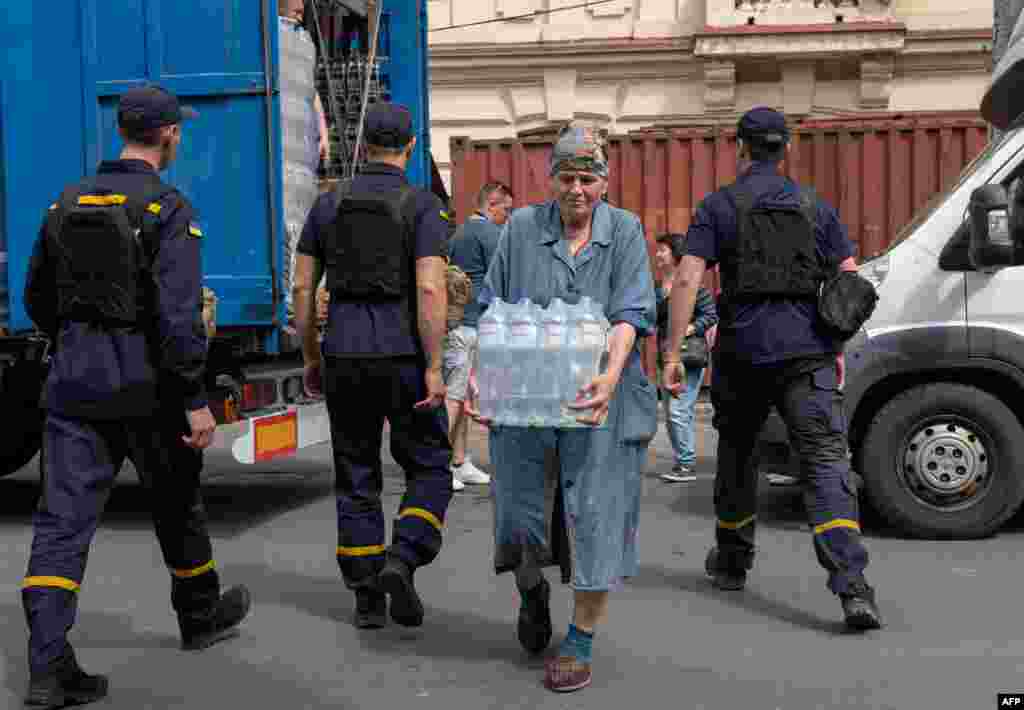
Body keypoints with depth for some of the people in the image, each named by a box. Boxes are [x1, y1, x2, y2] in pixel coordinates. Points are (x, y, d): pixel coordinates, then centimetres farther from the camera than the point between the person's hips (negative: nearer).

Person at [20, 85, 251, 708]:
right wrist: (196, 400, -18)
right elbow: (179, 314, -20)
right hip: (145, 385, -4)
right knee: (177, 506, 16)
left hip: (74, 383, 5)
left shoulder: (67, 205, 9)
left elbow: (38, 301, 17)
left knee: (63, 520, 1)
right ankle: (200, 616, 36)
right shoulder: (169, 210, -12)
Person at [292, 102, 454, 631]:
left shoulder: (329, 203, 7)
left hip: (344, 354, 4)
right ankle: (401, 561, -10)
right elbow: (430, 291, -16)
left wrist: (311, 359, 15)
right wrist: (434, 368, -12)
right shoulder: (421, 204, -5)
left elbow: (302, 287, 6)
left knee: (356, 479, 13)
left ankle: (367, 597, 15)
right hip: (403, 354, -3)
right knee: (429, 469, 11)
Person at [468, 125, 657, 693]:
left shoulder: (624, 231, 2)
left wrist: (612, 375, -27)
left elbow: (630, 314, -9)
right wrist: (478, 374, -11)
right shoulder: (522, 228, 5)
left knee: (596, 514, 0)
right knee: (520, 511, 7)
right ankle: (532, 591, 42)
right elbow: (491, 310, 5)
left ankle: (580, 644, 16)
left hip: (598, 397, -1)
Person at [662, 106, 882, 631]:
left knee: (736, 454, 18)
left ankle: (732, 562, 32)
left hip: (743, 348, -1)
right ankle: (851, 584, -19)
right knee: (826, 460, -5)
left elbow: (687, 280, -7)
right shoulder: (815, 207, 11)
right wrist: (839, 348, 16)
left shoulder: (719, 207, 3)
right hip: (807, 351, 1)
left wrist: (672, 352, -6)